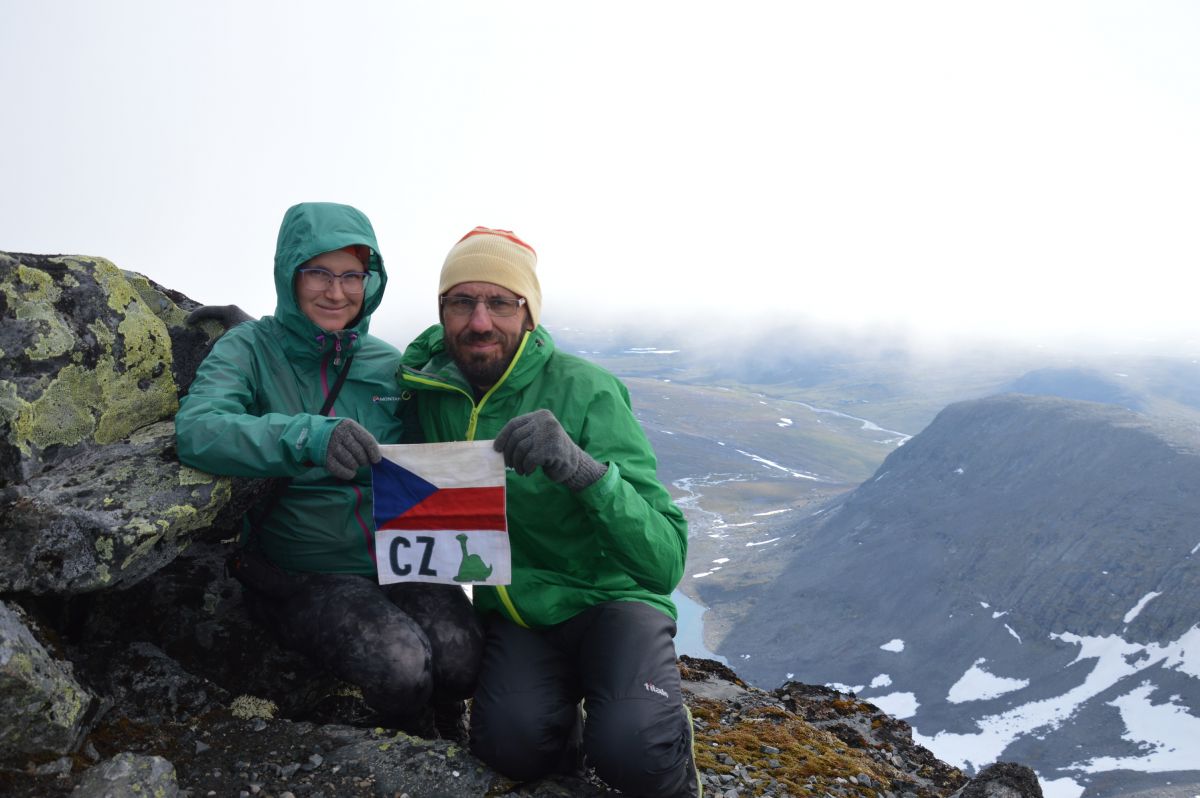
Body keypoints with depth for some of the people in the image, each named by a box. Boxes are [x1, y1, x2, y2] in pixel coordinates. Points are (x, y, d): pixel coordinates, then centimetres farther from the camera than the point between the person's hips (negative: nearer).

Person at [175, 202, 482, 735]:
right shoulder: (252, 348, -1)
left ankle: (439, 749, 11)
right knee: (401, 664, -28)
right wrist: (305, 436, -37)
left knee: (462, 657, -25)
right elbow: (196, 429, -22)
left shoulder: (389, 364, 10)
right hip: (307, 573, -3)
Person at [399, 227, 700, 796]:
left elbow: (666, 563, -25)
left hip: (608, 599, -3)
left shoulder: (585, 390, -17)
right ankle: (565, 722, 8)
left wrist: (582, 468, -42)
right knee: (512, 744, -28)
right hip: (514, 613, 3)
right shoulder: (430, 390, -5)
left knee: (632, 751, -31)